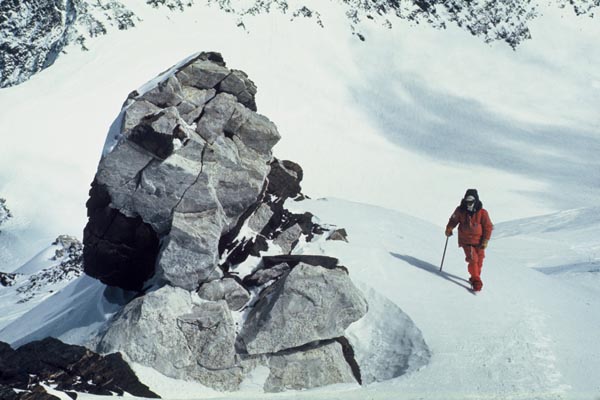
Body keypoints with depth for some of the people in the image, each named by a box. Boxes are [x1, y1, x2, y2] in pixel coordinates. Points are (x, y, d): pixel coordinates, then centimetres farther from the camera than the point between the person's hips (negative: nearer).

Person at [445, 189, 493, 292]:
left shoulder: (482, 213, -11)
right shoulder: (460, 211, -6)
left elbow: (488, 227, -5)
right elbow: (453, 220, 13)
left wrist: (485, 241, -7)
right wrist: (448, 229, 19)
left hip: (479, 242, 1)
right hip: (466, 241, -1)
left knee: (479, 261, 9)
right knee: (472, 260, -13)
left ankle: (475, 277, 29)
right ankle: (476, 281, -9)